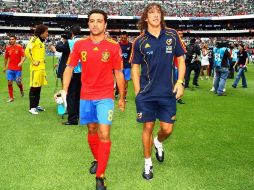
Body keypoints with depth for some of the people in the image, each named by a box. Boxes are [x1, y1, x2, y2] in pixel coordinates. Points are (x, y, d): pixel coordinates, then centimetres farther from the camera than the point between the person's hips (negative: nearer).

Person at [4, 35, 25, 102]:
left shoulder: (19, 47, -5)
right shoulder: (8, 48, 5)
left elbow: (23, 56, -6)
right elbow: (6, 58, 16)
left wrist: (21, 62, -25)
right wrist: (5, 67, 20)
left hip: (18, 68, -3)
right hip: (10, 68, 3)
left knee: (18, 82, 0)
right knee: (9, 82, -4)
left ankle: (21, 90, 36)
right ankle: (11, 97, 6)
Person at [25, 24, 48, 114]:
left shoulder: (42, 41, 14)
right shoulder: (34, 39, -11)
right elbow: (27, 50, -23)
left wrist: (42, 61, 14)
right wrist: (33, 62, -17)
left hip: (42, 67, 8)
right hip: (36, 68, -8)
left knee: (39, 87, 12)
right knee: (34, 87, -3)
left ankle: (36, 105, 21)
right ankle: (32, 107, 3)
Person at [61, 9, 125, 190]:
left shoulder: (114, 46, -6)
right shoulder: (80, 44, 0)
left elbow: (119, 73, 1)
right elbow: (70, 68, 8)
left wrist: (122, 97, 6)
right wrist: (64, 90, -2)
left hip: (105, 97, -3)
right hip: (86, 96, 3)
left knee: (104, 133, -10)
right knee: (92, 130, 16)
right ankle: (97, 160, 41)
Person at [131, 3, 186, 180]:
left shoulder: (172, 35, 0)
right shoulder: (140, 42, -2)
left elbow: (181, 59, 7)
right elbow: (135, 68, 4)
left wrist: (180, 82, -4)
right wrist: (137, 93, -1)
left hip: (168, 93, 1)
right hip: (146, 94, -1)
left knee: (167, 129, 4)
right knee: (148, 127, 5)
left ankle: (158, 142, 41)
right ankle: (148, 163, 25)